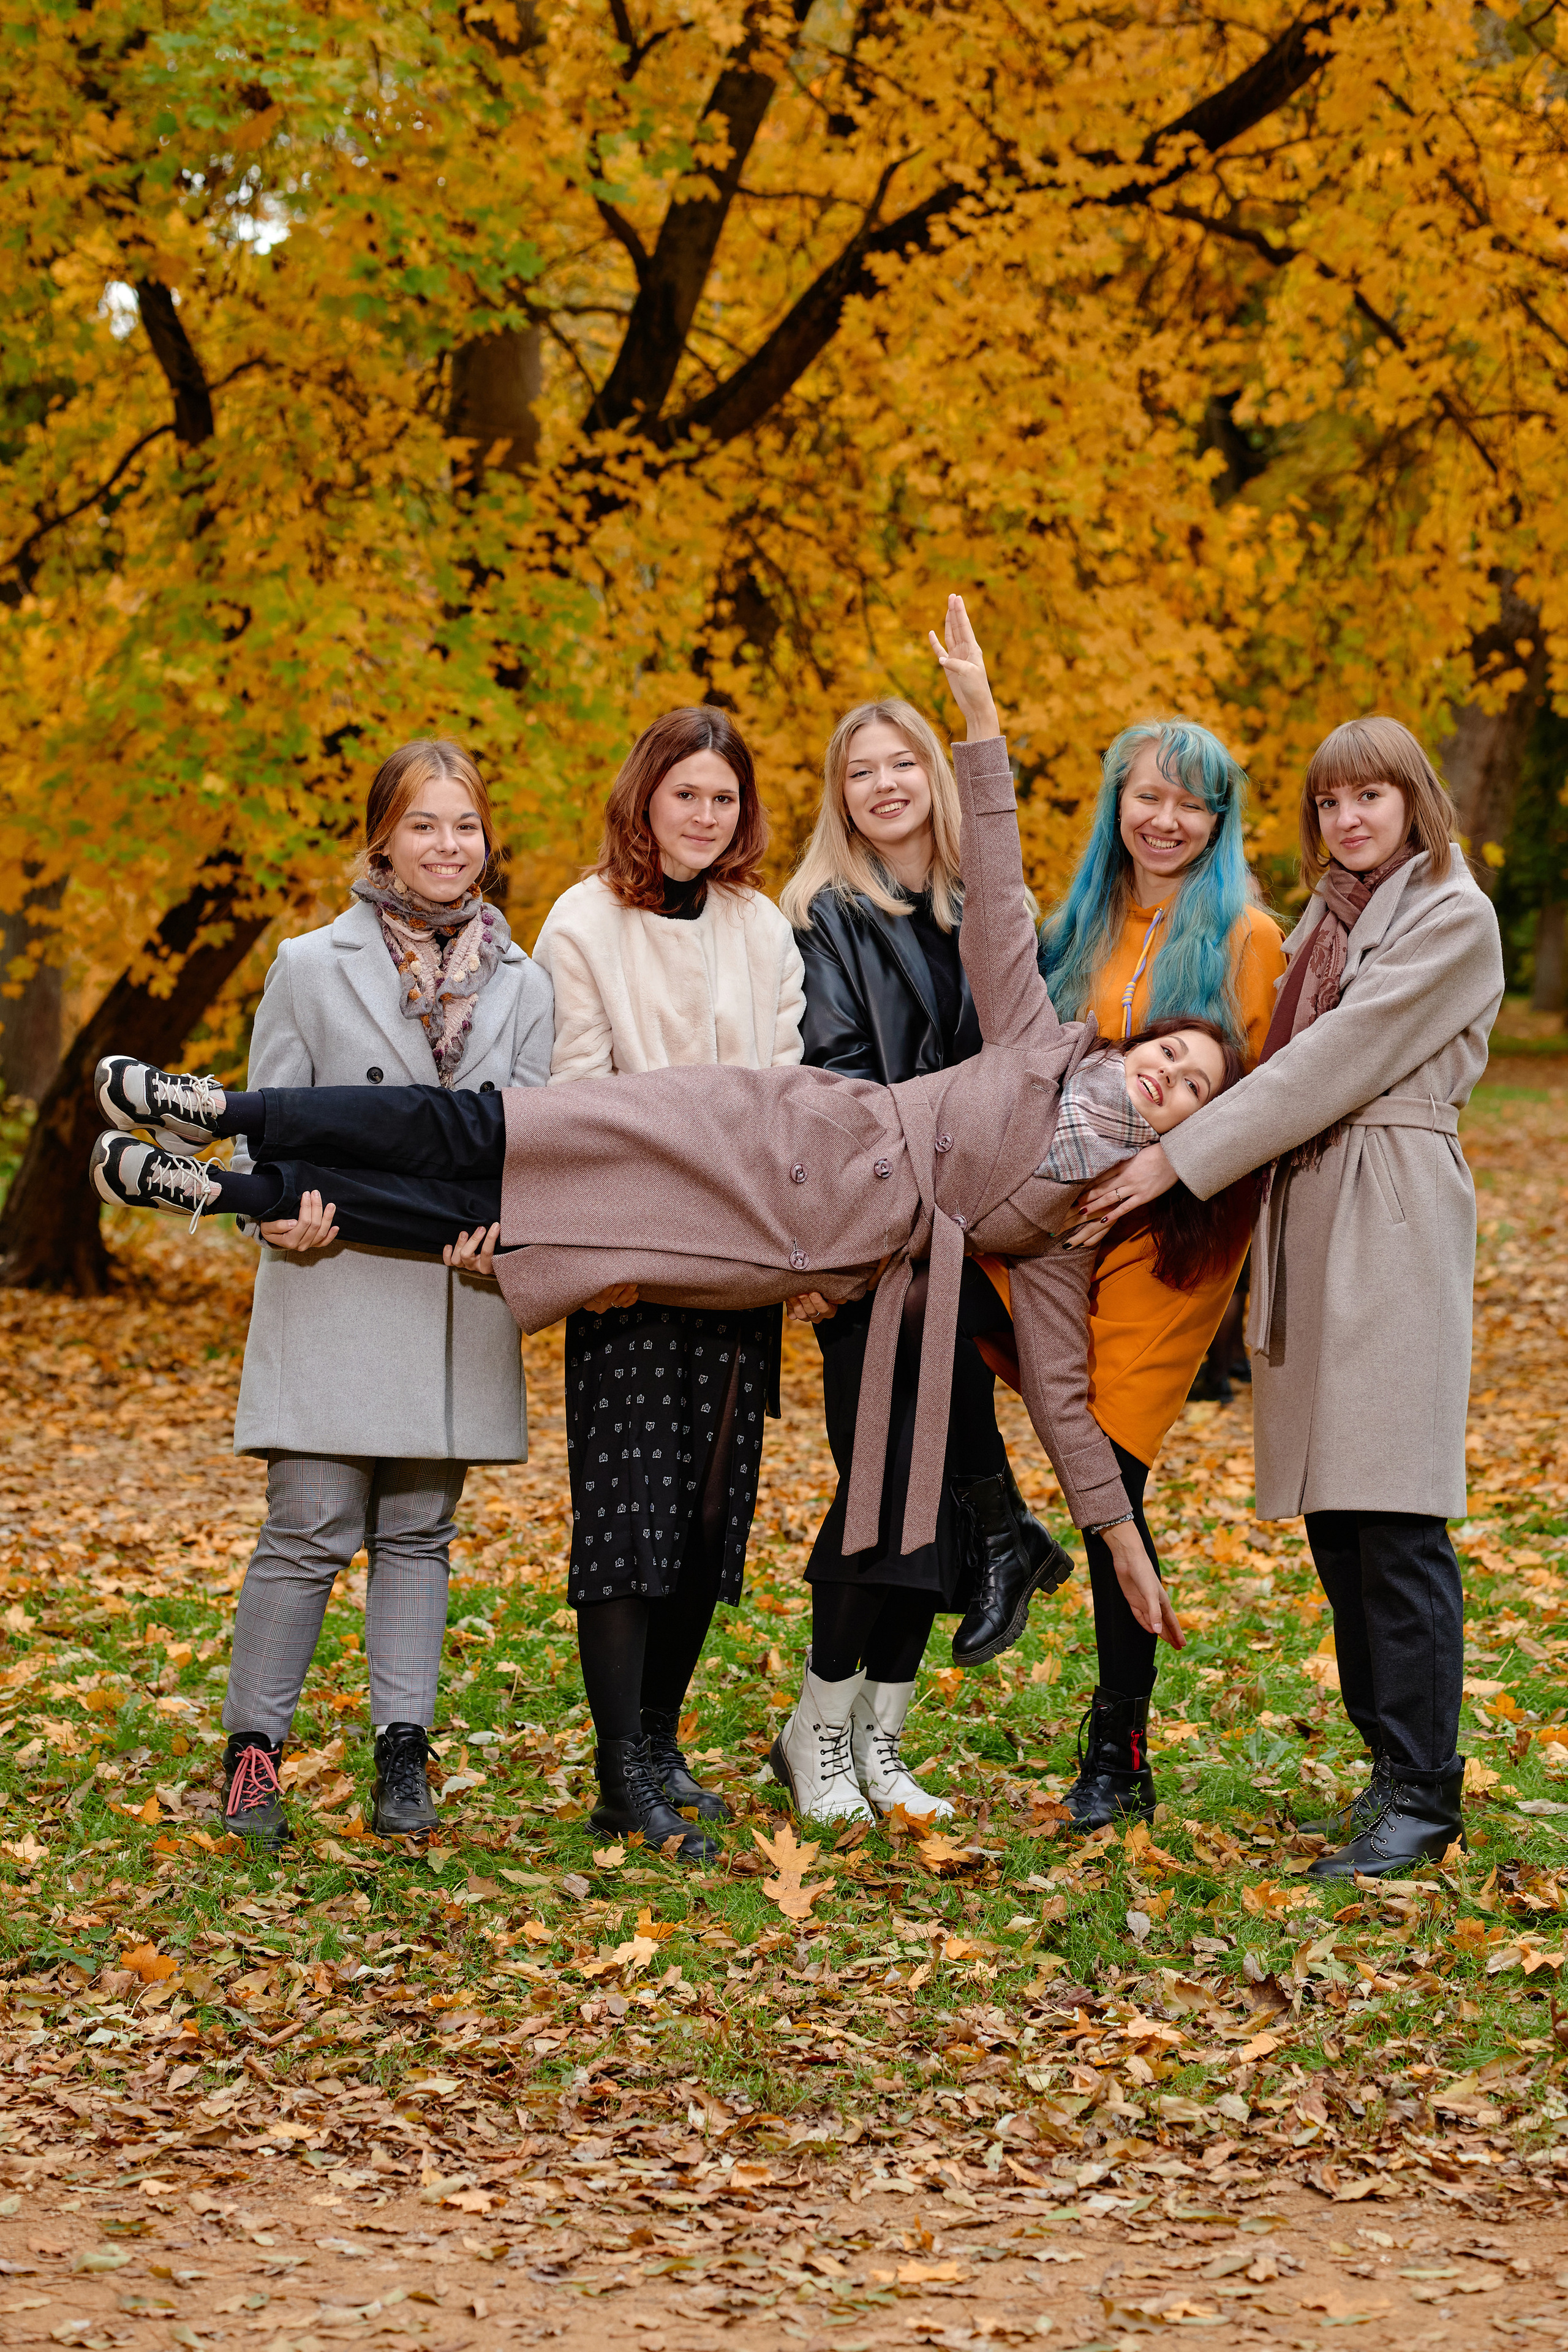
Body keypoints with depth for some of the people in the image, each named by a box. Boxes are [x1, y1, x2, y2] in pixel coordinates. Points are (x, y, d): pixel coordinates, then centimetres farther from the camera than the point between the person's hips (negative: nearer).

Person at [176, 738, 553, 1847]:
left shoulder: (522, 984, 11)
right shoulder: (312, 966, 5)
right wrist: (287, 1213, -15)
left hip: (459, 1293, 3)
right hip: (336, 1287, -2)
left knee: (418, 1533, 7)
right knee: (312, 1531, -5)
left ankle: (403, 1758, 12)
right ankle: (253, 1753, 5)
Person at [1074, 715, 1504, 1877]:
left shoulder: (1453, 918, -5)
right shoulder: (1325, 917, 21)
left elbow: (1339, 1060, -12)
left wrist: (1181, 1159, -13)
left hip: (1394, 1219, -8)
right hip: (1303, 1210, 8)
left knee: (1396, 1519, -10)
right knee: (1333, 1518, 7)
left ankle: (1424, 1794, -6)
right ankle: (1393, 1766, 15)